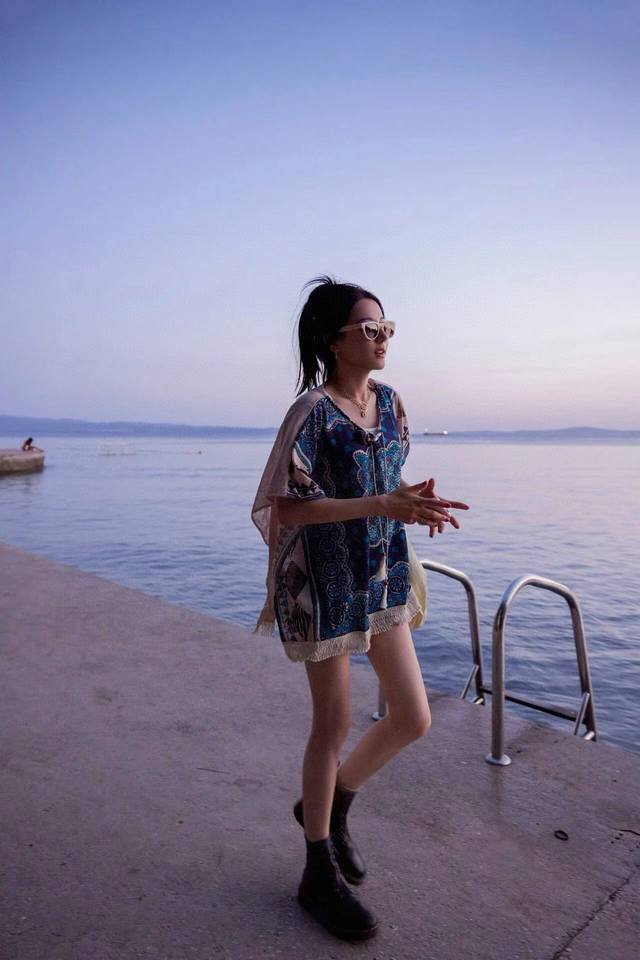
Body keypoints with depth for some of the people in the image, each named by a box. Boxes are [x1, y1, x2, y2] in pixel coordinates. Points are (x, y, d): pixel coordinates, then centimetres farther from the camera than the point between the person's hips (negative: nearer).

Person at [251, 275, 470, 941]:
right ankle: (320, 873, 31)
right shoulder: (312, 410, -15)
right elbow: (278, 508, -19)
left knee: (414, 719, 11)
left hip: (382, 576, 7)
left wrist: (413, 504, -8)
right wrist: (378, 505, -26)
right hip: (325, 584, -7)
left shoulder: (389, 403, 6)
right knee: (333, 725, 7)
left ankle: (330, 803, 38)